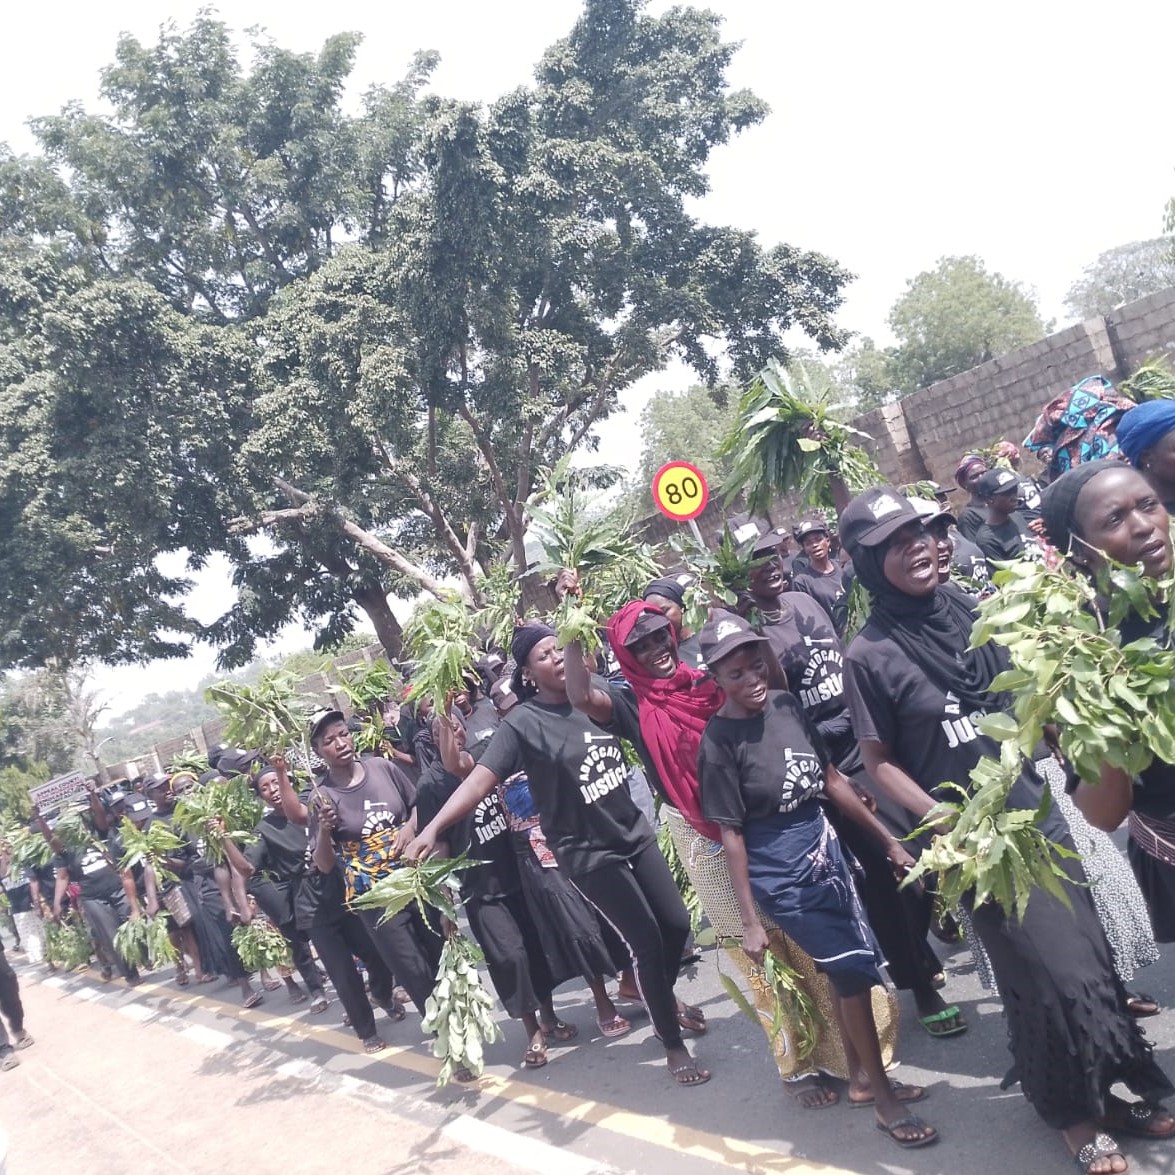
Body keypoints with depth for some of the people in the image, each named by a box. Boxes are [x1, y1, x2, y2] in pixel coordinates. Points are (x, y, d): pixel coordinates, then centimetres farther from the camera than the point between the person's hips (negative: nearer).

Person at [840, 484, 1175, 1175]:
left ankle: (1117, 1086, 34)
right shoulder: (870, 655, -13)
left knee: (1090, 949, 12)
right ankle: (1077, 1112, 27)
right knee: (1052, 972, 4)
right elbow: (879, 760, -9)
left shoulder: (976, 612, 0)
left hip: (1040, 814, 5)